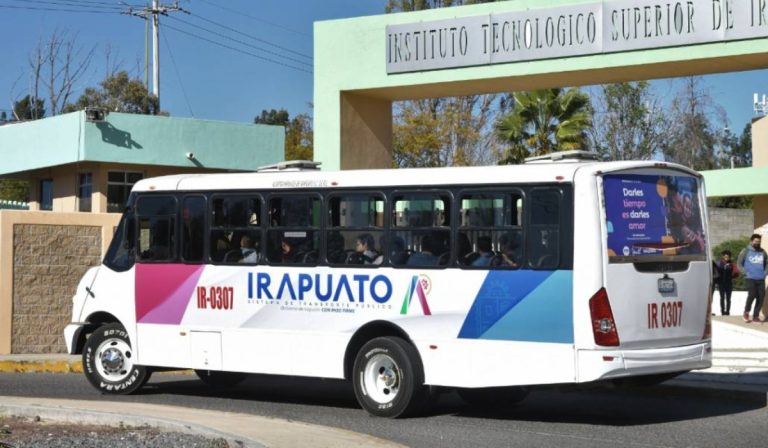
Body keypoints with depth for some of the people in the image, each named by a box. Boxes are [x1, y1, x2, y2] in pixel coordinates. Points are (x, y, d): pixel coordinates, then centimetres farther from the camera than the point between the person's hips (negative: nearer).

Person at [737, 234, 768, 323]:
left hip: (761, 279, 4)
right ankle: (746, 312, 3)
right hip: (750, 278, -4)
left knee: (761, 296, -3)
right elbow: (739, 263, 4)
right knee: (752, 294, -18)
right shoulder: (745, 251, 3)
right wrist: (745, 272, -8)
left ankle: (756, 316, 9)